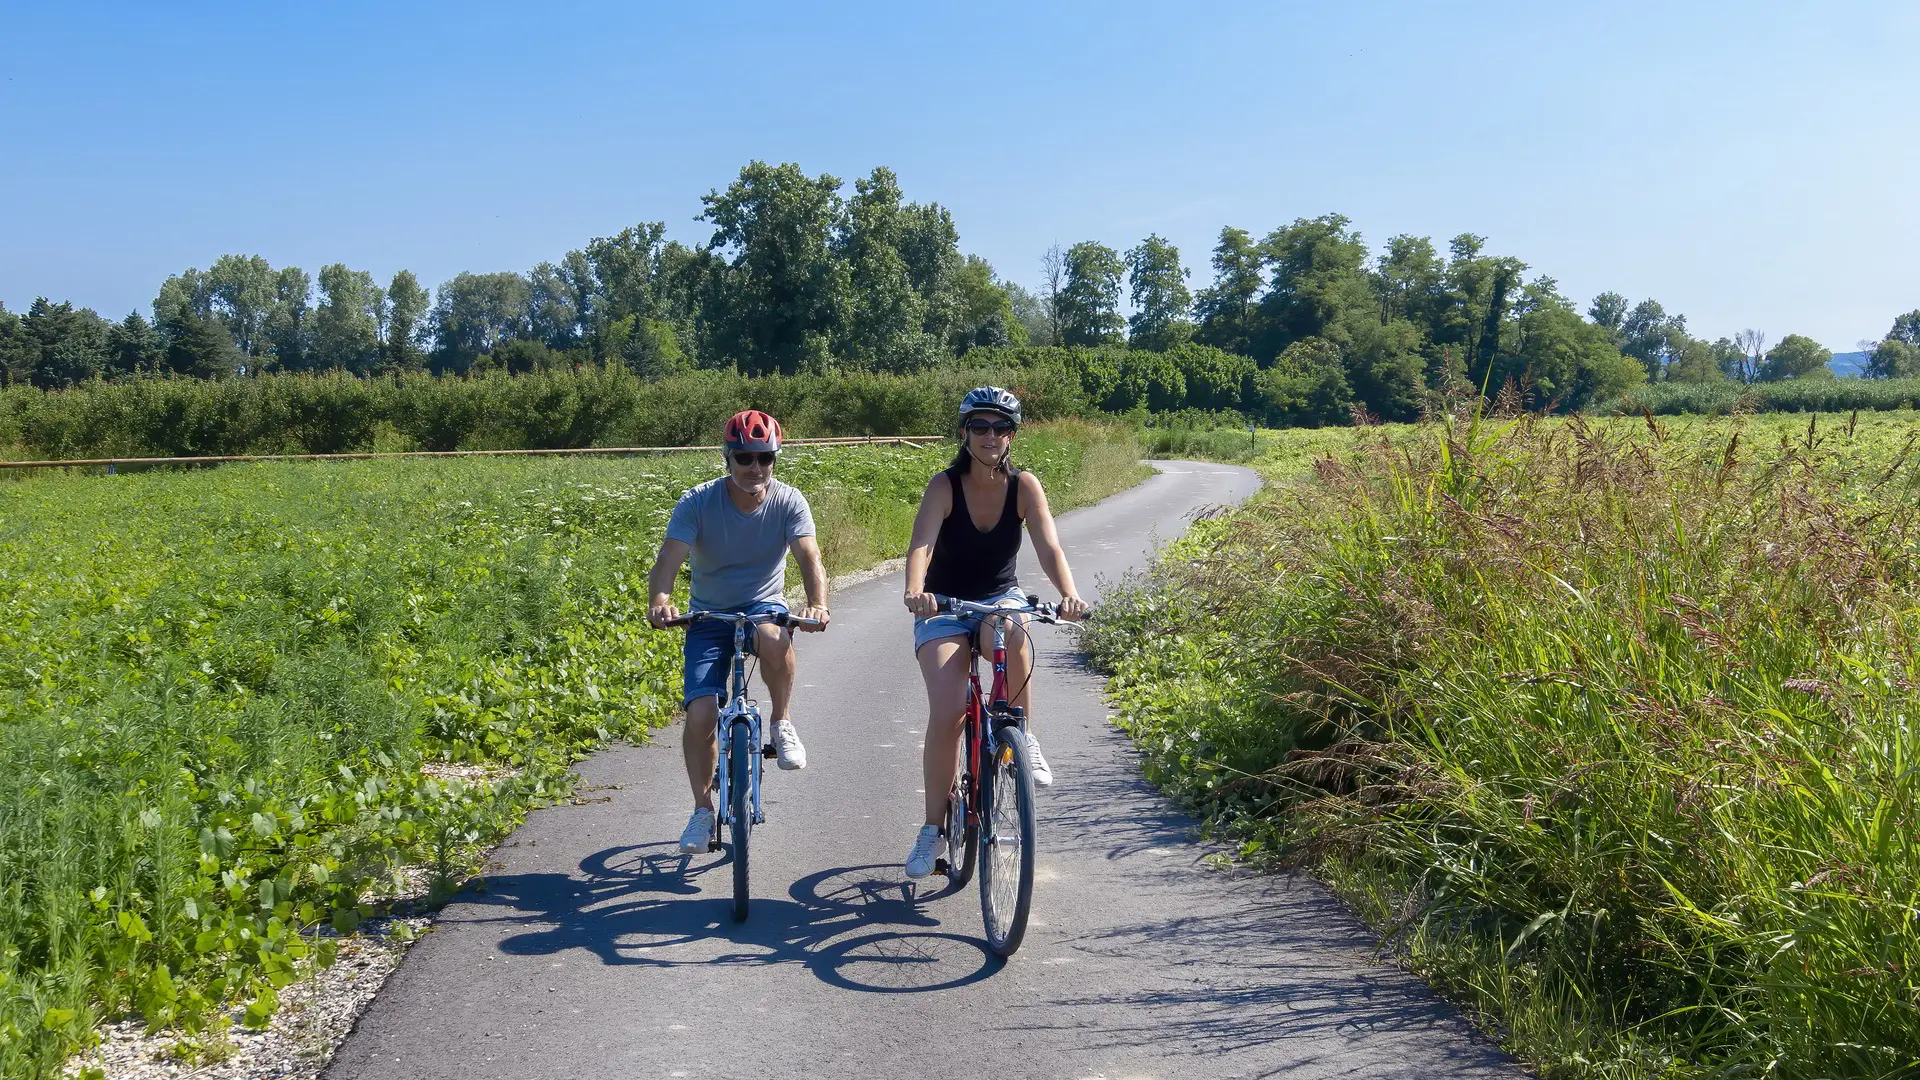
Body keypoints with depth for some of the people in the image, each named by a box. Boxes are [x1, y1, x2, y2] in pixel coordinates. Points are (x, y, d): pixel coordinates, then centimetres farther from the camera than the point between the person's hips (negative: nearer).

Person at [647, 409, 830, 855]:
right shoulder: (698, 502, -14)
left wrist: (817, 603, -44)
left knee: (773, 638, -38)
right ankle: (703, 809, 7)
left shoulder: (789, 501, -11)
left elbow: (810, 557, -23)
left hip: (764, 605, 0)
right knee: (700, 714, -14)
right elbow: (669, 558, -25)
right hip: (710, 615, 1)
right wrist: (660, 599, -47)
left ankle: (782, 722, -12)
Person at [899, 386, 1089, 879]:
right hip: (944, 608, -1)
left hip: (1001, 598, 1)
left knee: (1012, 638, -37)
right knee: (946, 714, -19)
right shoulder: (945, 486, -16)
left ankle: (1021, 738, -12)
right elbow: (922, 545, -31)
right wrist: (914, 592, -52)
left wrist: (1069, 594, -43)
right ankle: (933, 829, -4)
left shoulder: (1024, 486, -11)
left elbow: (1049, 547, -23)